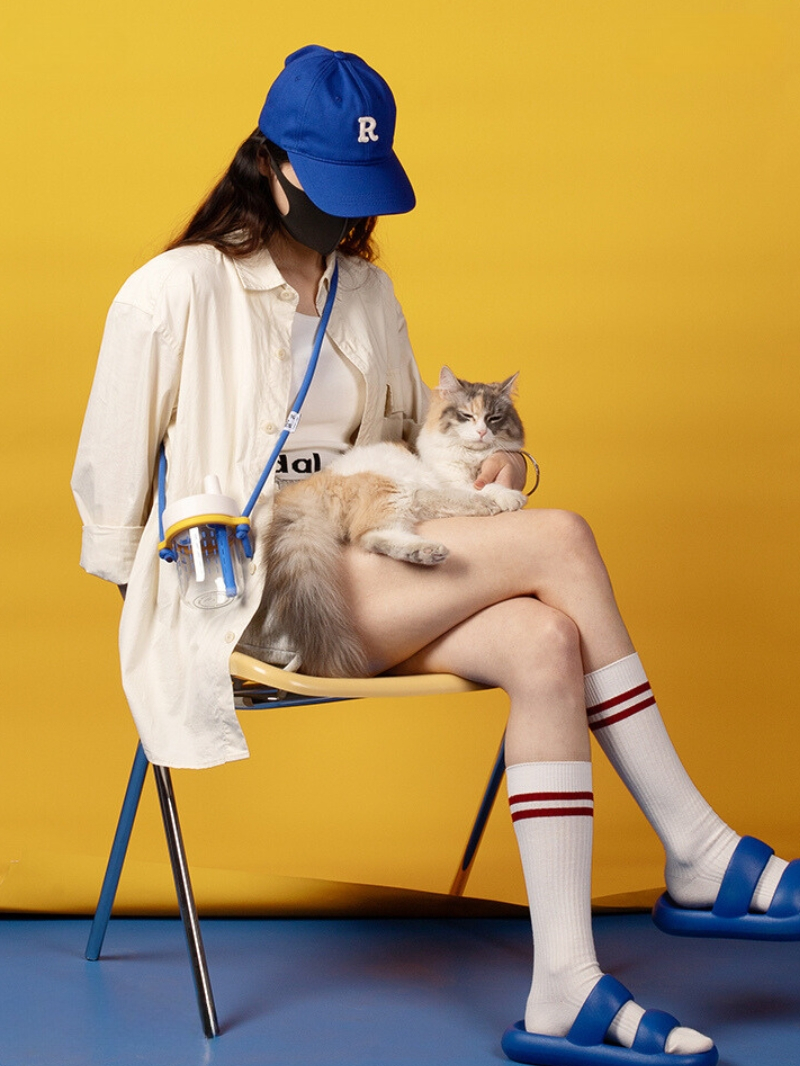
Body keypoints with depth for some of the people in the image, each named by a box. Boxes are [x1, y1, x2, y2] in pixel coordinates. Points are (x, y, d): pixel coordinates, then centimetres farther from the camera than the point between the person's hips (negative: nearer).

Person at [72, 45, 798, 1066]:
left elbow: (411, 436, 29)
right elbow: (111, 484, 3)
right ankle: (698, 856, -19)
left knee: (545, 644, -27)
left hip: (366, 579, 7)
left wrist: (487, 462, 9)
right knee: (558, 540, -24)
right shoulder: (176, 292, -1)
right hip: (248, 599, -7)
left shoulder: (367, 297, 19)